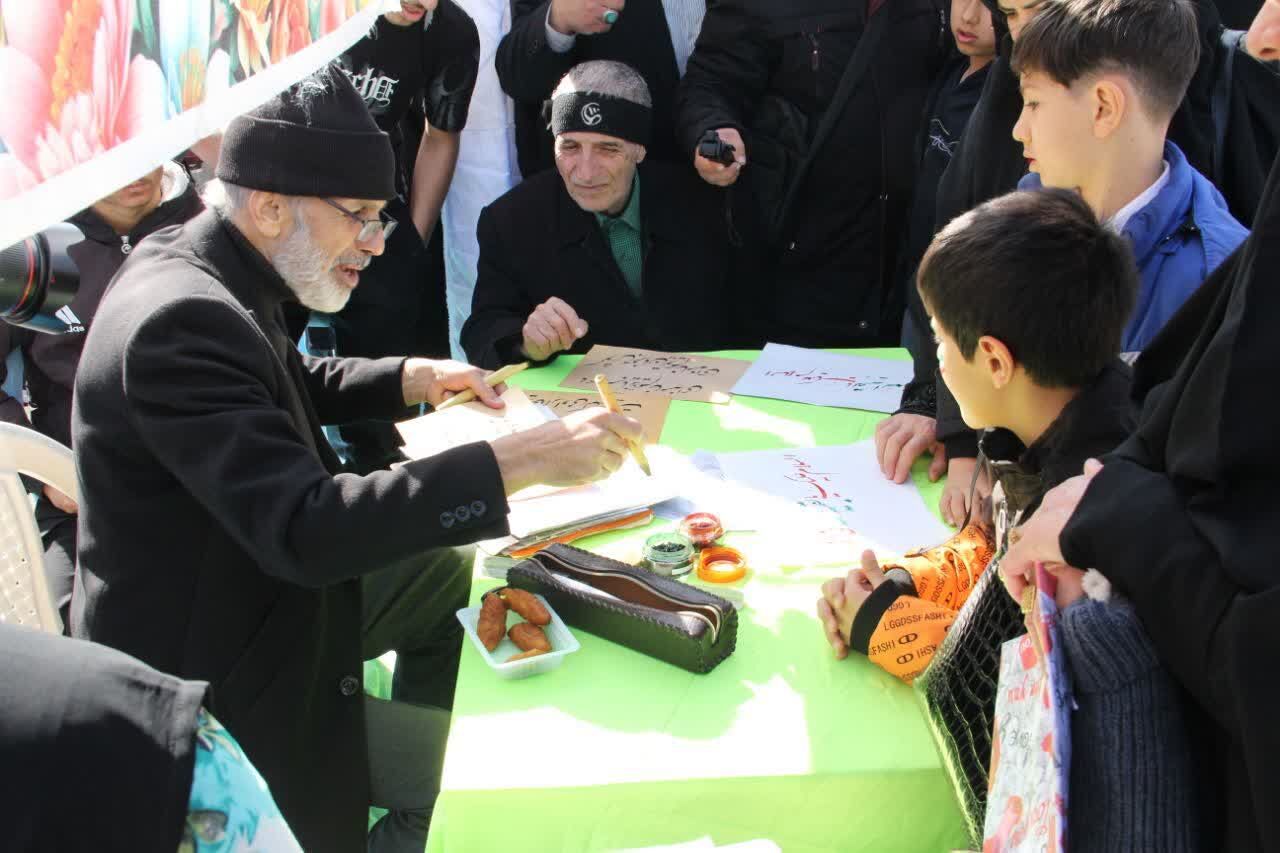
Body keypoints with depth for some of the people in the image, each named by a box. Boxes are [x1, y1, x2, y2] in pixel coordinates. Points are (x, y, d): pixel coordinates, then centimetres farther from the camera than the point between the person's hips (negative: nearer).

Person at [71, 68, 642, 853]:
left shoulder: (191, 261, 0)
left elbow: (289, 386, 19)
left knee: (458, 571, 21)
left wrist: (409, 379, 3)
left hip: (256, 588, 10)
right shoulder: (182, 319, -30)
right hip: (215, 679, -10)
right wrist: (523, 459, -39)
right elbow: (302, 530, -37)